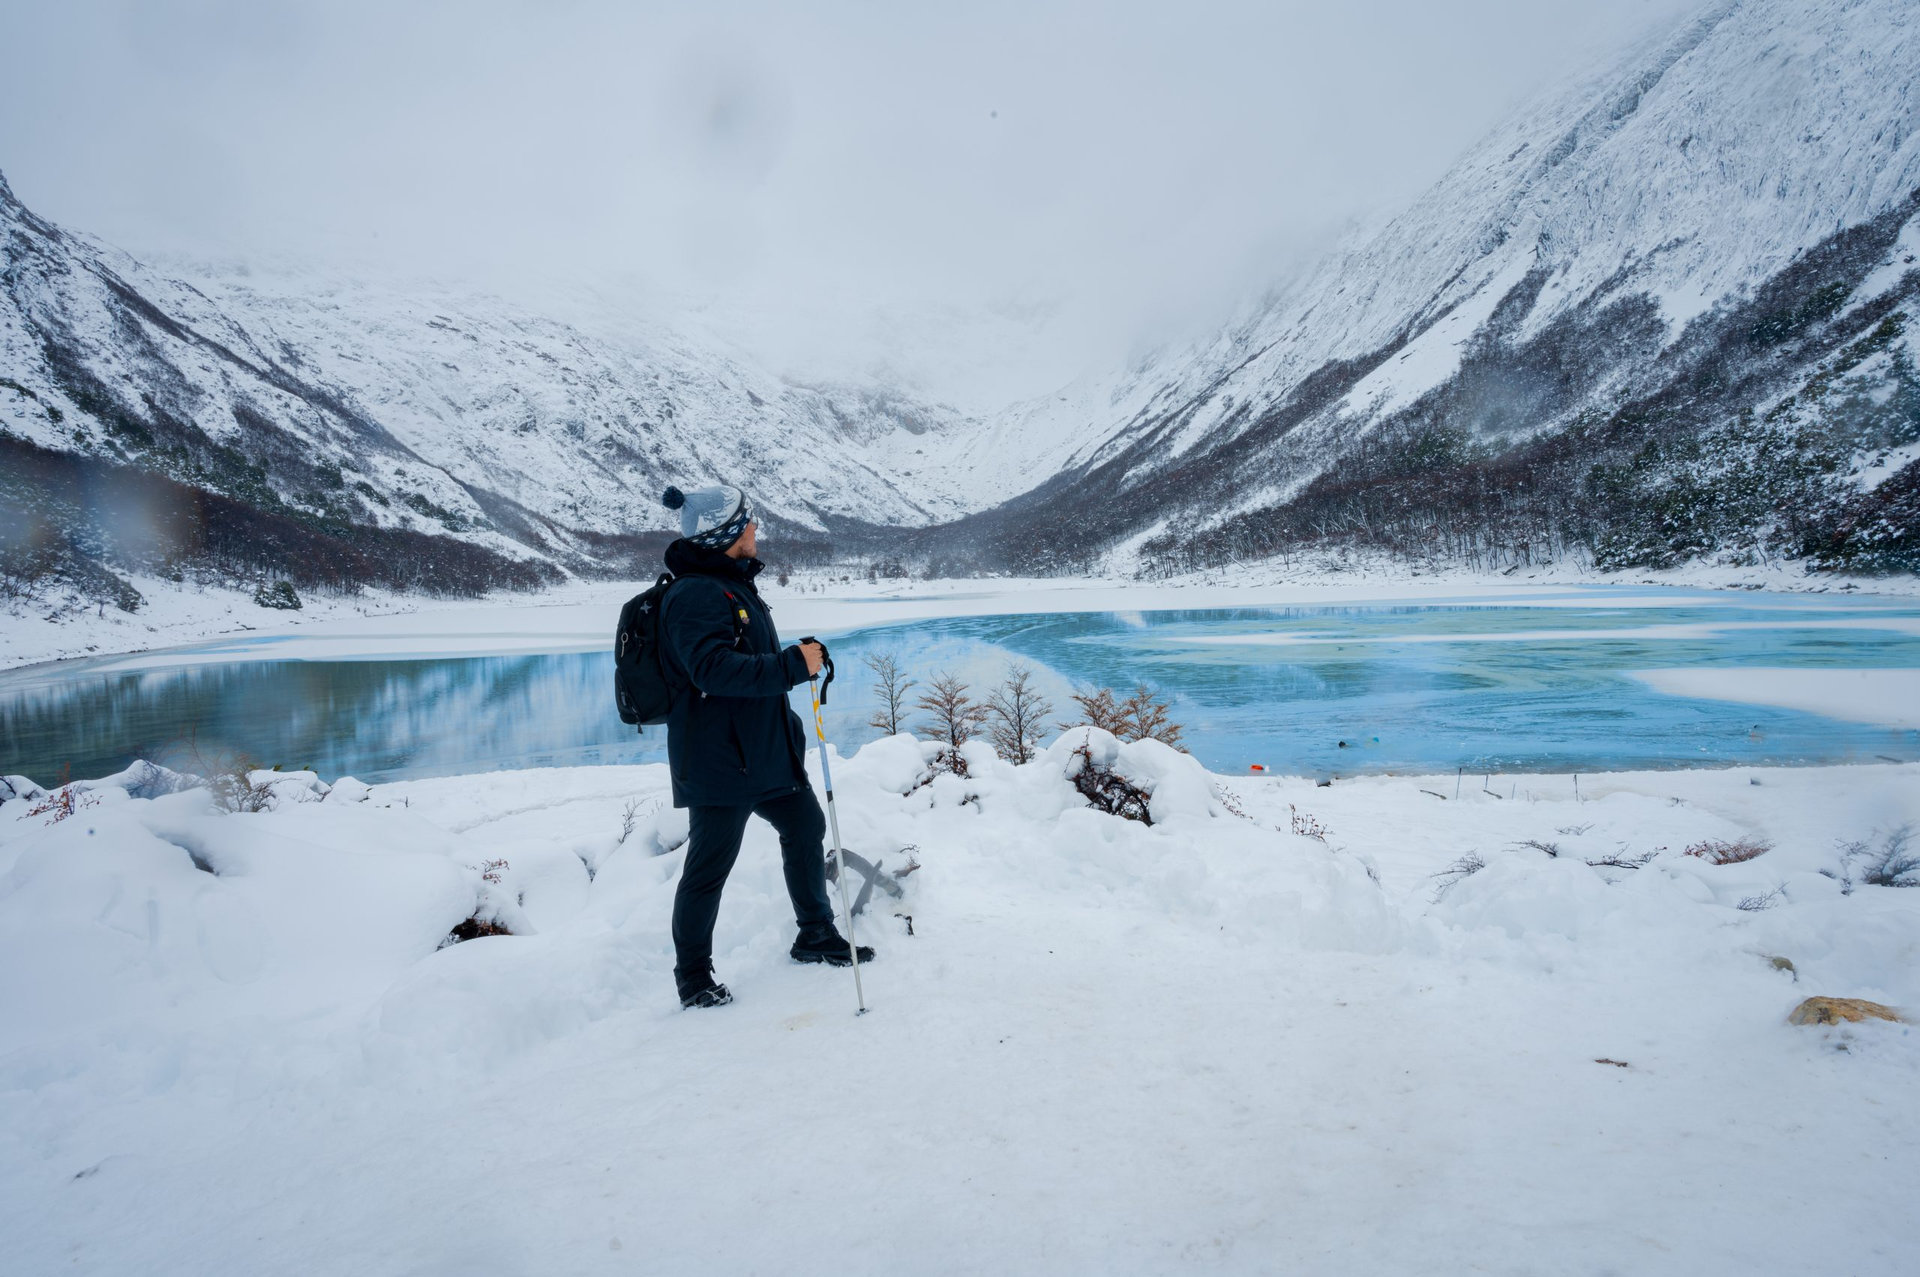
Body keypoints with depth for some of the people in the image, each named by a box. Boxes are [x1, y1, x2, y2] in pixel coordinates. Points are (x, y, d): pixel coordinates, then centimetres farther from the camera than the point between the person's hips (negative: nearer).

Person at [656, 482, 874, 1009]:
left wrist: (802, 660, 12)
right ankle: (693, 976, 16)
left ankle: (816, 935, 34)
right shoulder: (695, 594, -19)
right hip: (718, 760, -10)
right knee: (709, 867, 0)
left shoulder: (734, 584, 14)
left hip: (767, 751, 10)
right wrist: (792, 665, -27)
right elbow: (714, 668, -31)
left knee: (806, 827, 18)